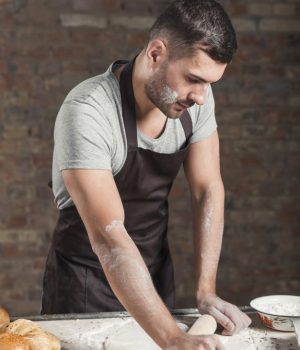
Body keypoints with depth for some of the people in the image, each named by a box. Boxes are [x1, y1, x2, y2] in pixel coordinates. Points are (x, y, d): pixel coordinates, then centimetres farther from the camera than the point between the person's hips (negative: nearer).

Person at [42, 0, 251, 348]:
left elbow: (207, 190, -5)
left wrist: (206, 292, -12)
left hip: (155, 269, 5)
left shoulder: (196, 97, -11)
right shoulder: (87, 112, -30)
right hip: (86, 278, -5)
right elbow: (108, 236, -37)